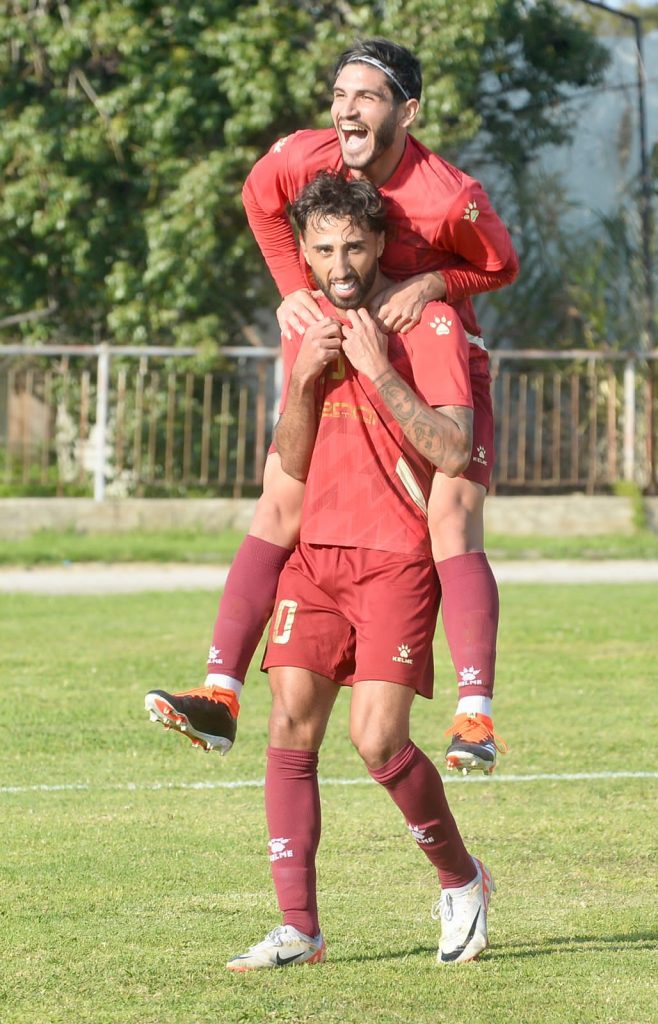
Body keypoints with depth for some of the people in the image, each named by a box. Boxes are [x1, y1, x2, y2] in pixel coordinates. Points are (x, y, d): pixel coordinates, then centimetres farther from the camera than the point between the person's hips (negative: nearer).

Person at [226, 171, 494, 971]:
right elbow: (292, 463, 11)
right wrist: (303, 380, -5)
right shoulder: (307, 330, 13)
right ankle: (298, 929, -2)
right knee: (290, 728, -5)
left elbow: (452, 450, -16)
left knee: (377, 738, -15)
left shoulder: (429, 324, -7)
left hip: (396, 558, -6)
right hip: (315, 553, 6)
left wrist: (379, 369, -19)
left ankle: (460, 879, 11)